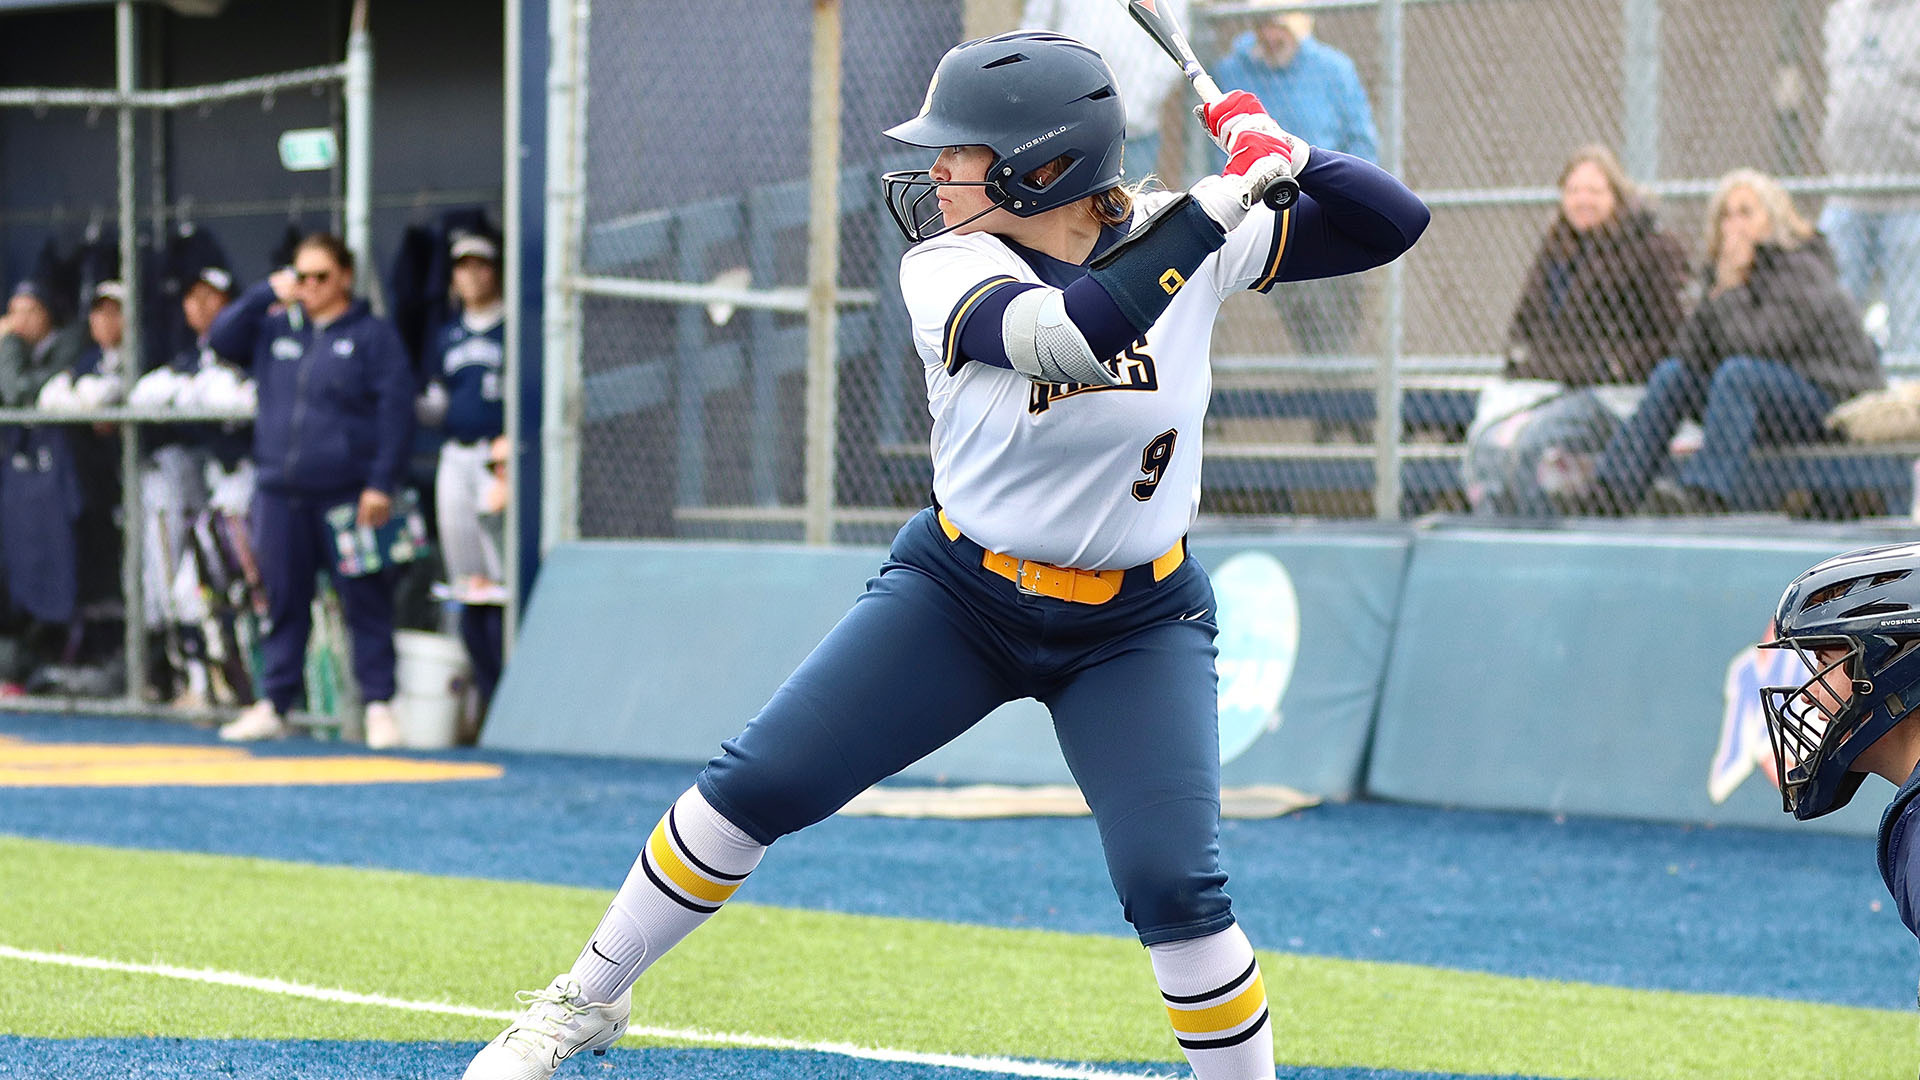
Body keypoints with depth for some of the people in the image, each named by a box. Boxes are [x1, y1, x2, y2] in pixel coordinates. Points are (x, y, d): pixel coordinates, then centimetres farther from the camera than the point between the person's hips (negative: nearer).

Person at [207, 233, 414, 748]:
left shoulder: (372, 336, 0)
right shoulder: (274, 328, 15)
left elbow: (396, 412, -5)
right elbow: (220, 339, 8)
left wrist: (381, 484, -13)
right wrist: (264, 295, -2)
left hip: (347, 494, -4)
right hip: (280, 493, 4)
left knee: (365, 603, -3)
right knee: (283, 602, 8)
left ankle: (379, 705, 1)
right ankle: (274, 703, 14)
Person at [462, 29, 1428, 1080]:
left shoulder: (1190, 238, -11)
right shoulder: (948, 271, -16)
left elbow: (1391, 226, -9)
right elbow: (1073, 333, -37)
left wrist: (1288, 156, -27)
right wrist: (1219, 206, -38)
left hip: (1136, 628, 0)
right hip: (957, 596, 0)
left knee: (1175, 886, -16)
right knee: (755, 783, -6)